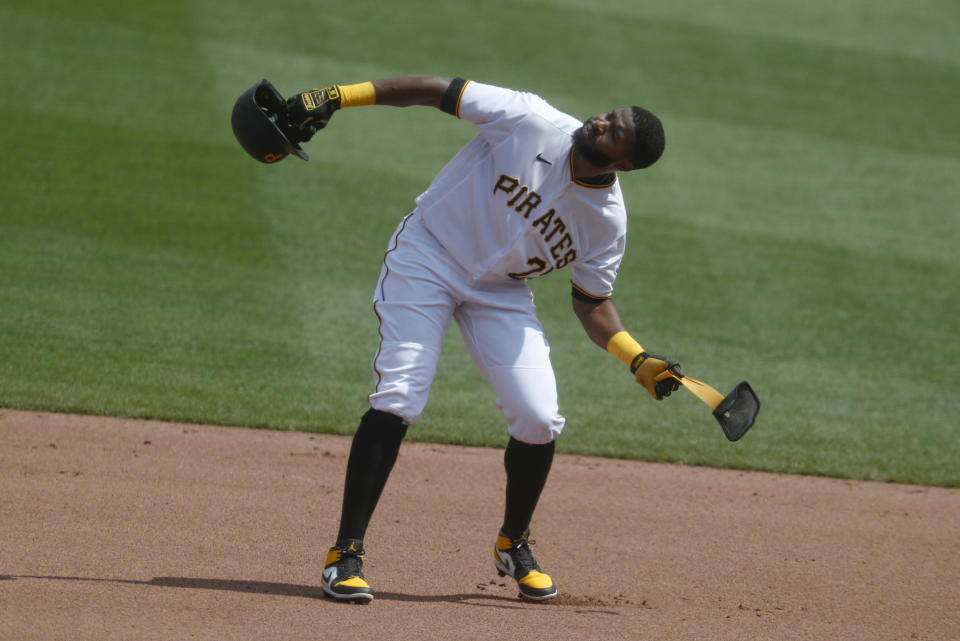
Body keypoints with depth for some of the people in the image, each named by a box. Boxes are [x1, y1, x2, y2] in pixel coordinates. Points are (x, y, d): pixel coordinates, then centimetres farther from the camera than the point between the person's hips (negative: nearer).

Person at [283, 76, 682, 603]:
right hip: (427, 257, -3)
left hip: (501, 293, 3)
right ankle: (345, 555, -13)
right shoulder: (530, 122, -21)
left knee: (539, 419, -9)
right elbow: (438, 90, -16)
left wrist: (640, 361, -14)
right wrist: (334, 97, -21)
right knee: (396, 401, -18)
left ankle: (513, 546, 19)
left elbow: (591, 302, 2)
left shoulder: (607, 219, -11)